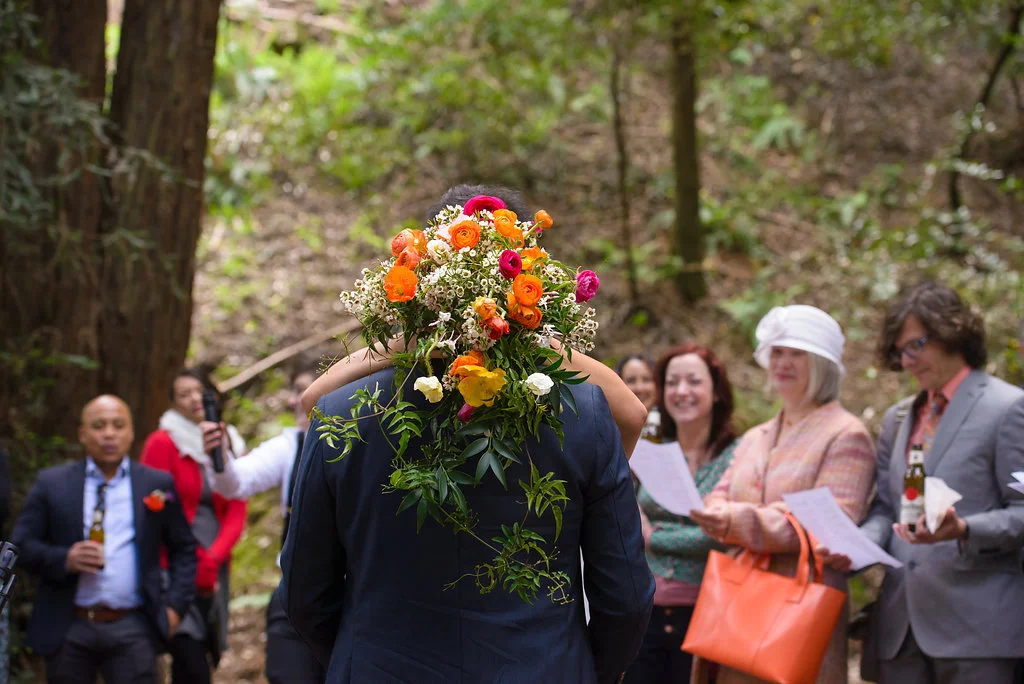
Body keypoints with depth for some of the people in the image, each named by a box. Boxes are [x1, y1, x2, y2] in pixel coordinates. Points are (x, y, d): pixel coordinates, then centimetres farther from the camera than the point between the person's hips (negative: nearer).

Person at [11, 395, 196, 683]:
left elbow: (183, 549, 14)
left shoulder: (157, 484, 9)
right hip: (69, 628, 0)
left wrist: (174, 605, 3)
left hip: (132, 629, 0)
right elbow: (20, 545, 3)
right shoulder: (52, 483, 7)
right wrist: (64, 559, -15)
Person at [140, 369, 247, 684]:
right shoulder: (162, 443, -1)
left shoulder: (230, 445, 13)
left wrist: (213, 559, -10)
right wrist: (194, 566, -8)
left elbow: (236, 513, 6)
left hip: (214, 573, 5)